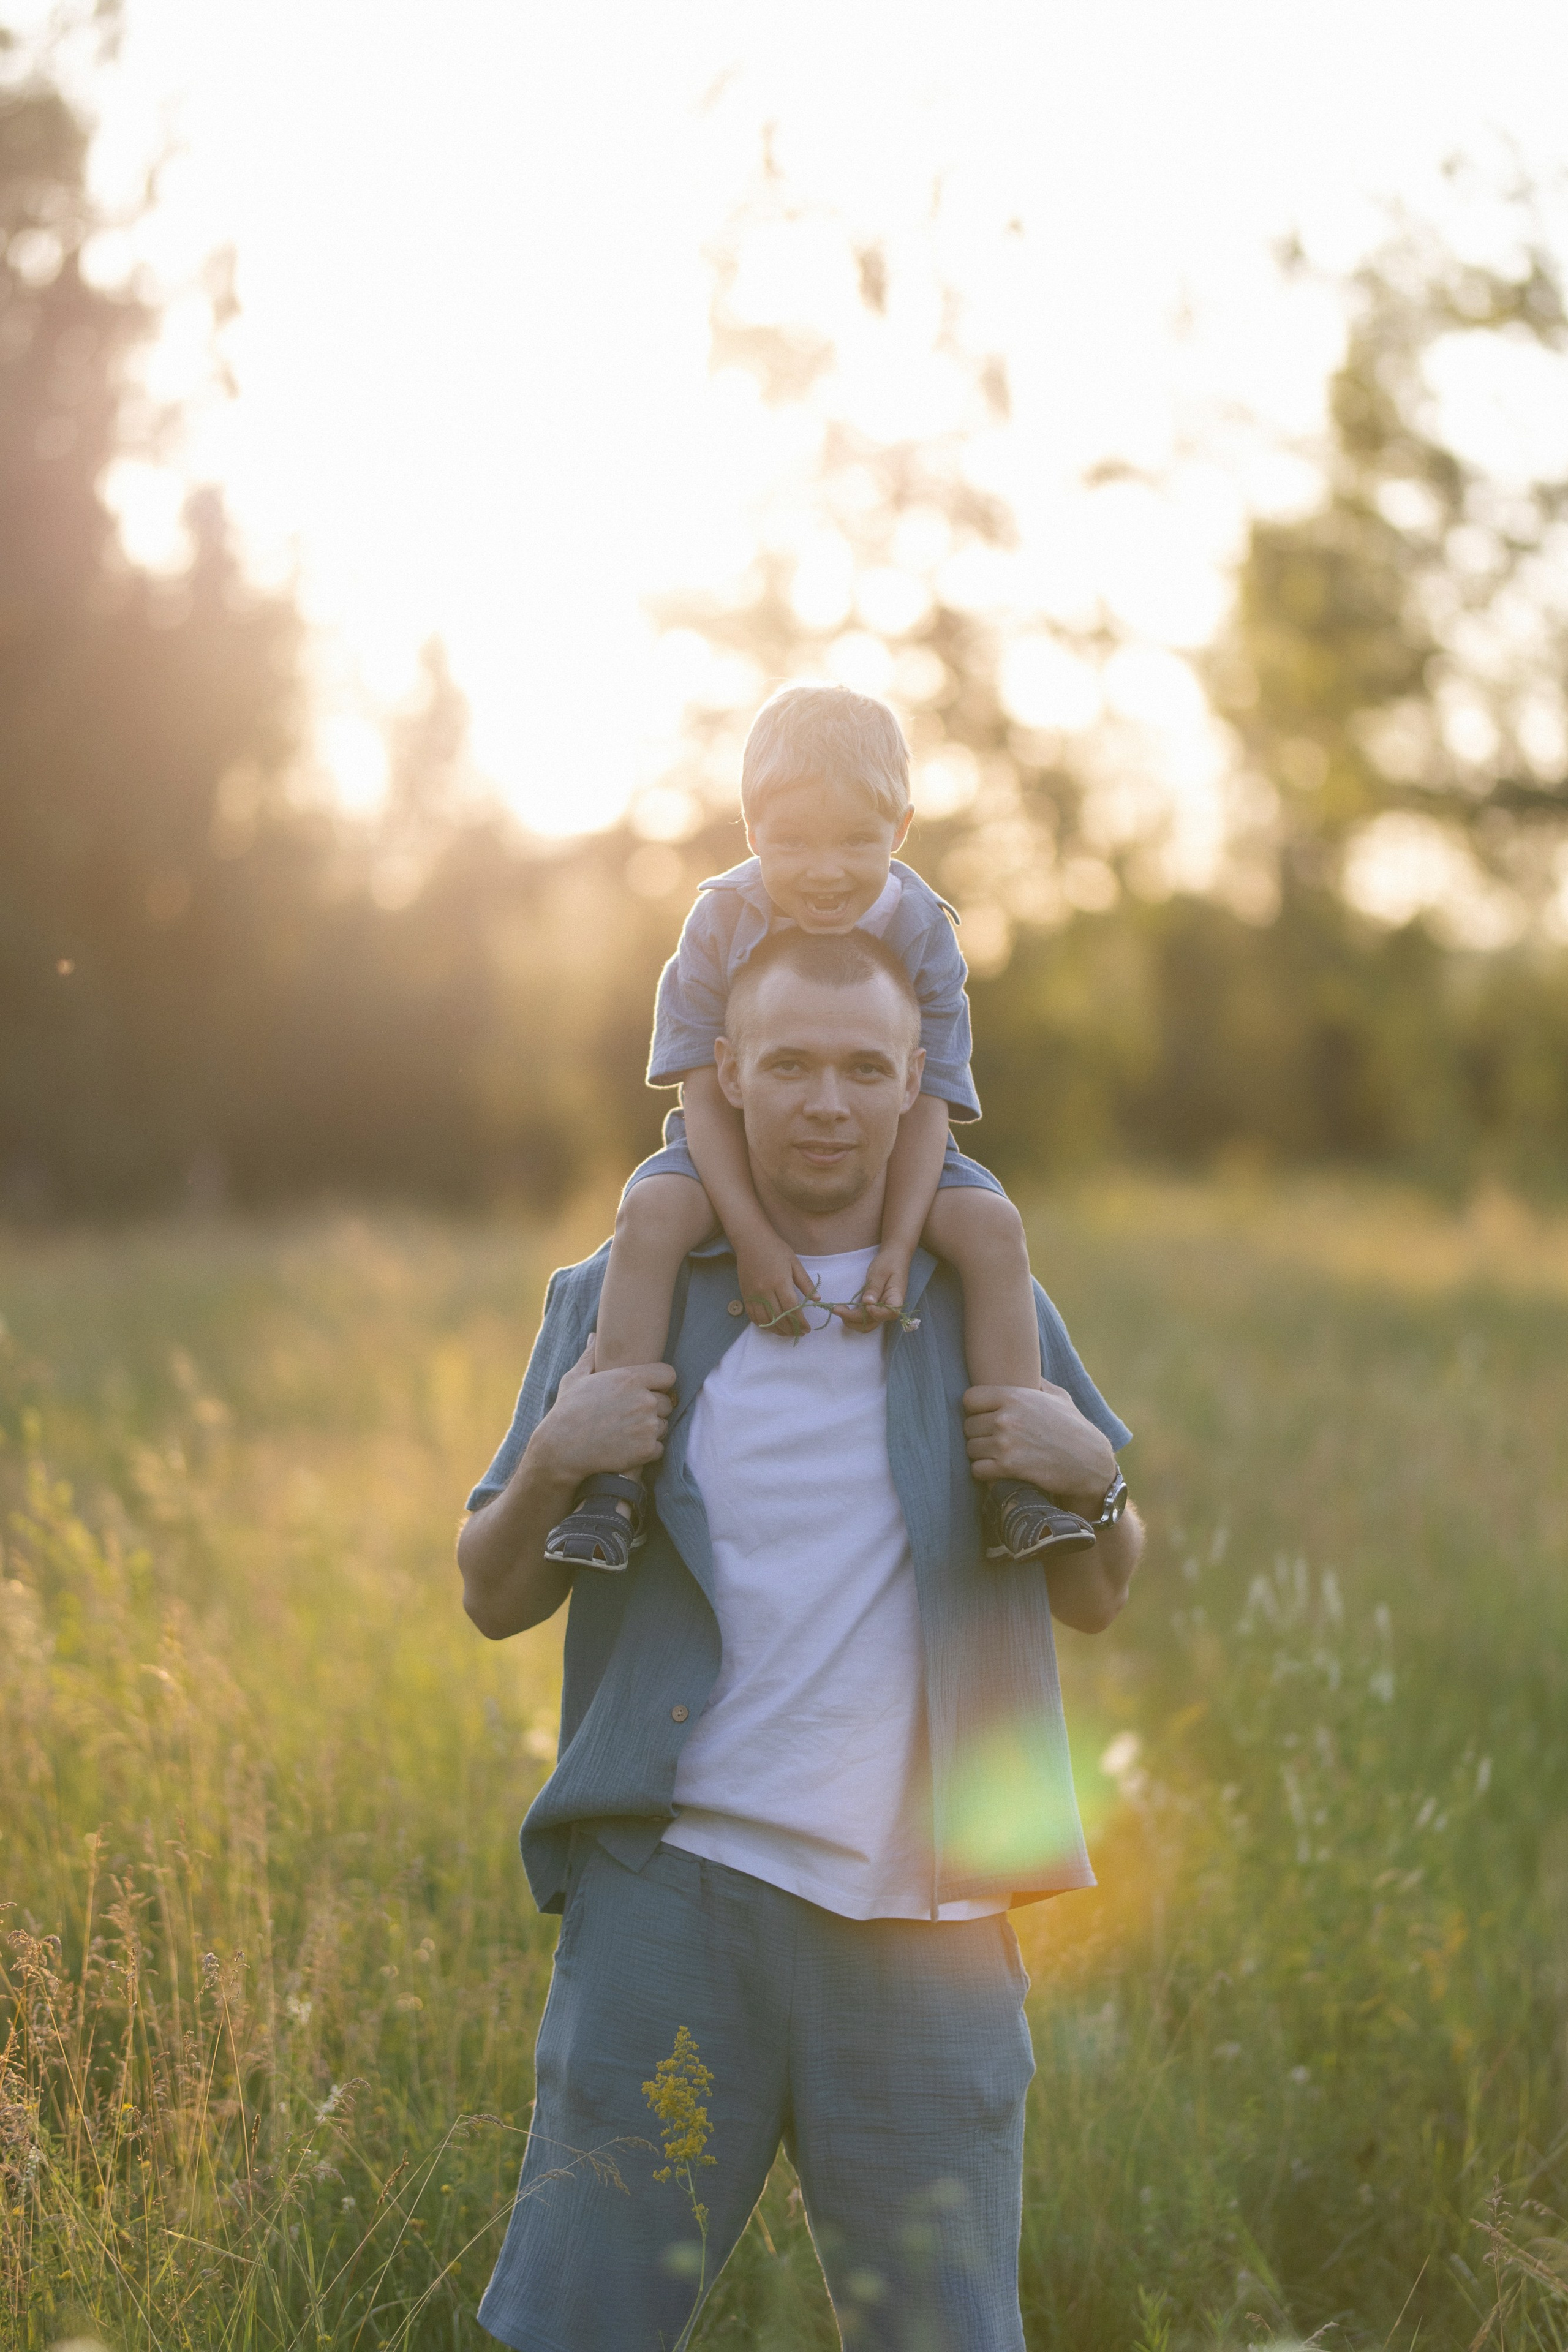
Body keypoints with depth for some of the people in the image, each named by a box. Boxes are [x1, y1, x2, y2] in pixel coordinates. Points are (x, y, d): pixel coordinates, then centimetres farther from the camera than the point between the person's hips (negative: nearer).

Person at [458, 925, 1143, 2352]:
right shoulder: (624, 1297, 7)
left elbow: (1095, 1603, 17)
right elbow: (497, 1601, 11)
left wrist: (1092, 1478, -4)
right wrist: (554, 1461, -9)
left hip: (920, 1914, 1)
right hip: (673, 1884, -1)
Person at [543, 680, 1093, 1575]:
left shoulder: (920, 931, -16)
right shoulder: (723, 920, -17)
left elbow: (925, 1100, -16)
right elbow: (706, 1091, -18)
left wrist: (899, 1243, -28)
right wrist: (753, 1235, -29)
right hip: (741, 1147, -1)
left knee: (993, 1225, -25)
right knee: (652, 1211, -30)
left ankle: (1017, 1479, -20)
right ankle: (618, 1475, -28)